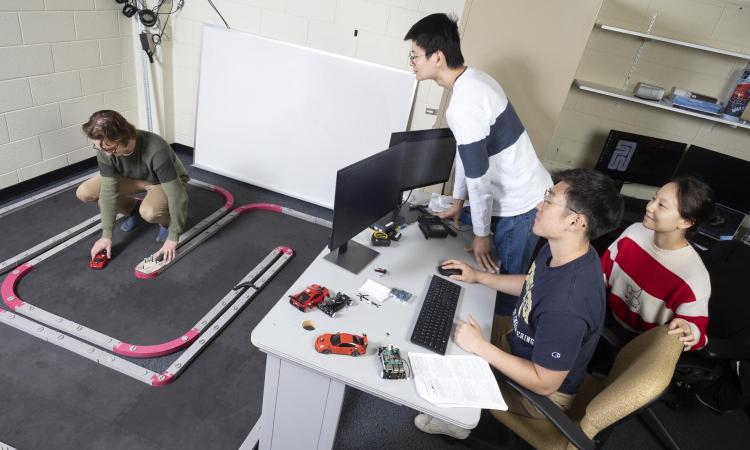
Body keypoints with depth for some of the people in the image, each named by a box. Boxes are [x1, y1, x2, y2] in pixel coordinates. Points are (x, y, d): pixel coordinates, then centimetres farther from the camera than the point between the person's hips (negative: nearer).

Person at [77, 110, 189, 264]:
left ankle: (167, 220, -2)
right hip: (136, 179, 6)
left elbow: (176, 196, -36)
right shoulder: (105, 149, -24)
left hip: (169, 181, -5)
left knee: (149, 211, -38)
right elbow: (108, 191, -18)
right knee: (84, 192, -10)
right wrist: (106, 235, -18)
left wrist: (173, 238, -31)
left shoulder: (156, 151, -40)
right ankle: (134, 209, 11)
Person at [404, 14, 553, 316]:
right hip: (524, 194, 9)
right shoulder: (474, 79, 4)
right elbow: (467, 152, 12)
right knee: (501, 276, 21)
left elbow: (479, 180, -24)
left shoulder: (464, 105, -28)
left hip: (520, 206, -9)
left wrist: (481, 234, -11)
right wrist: (457, 201, 19)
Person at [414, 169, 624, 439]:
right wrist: (478, 277, 4)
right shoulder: (560, 250, -14)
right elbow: (533, 285, 8)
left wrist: (480, 347, -29)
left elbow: (544, 384, -31)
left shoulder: (566, 306, -42)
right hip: (523, 343, 8)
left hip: (541, 393, -8)